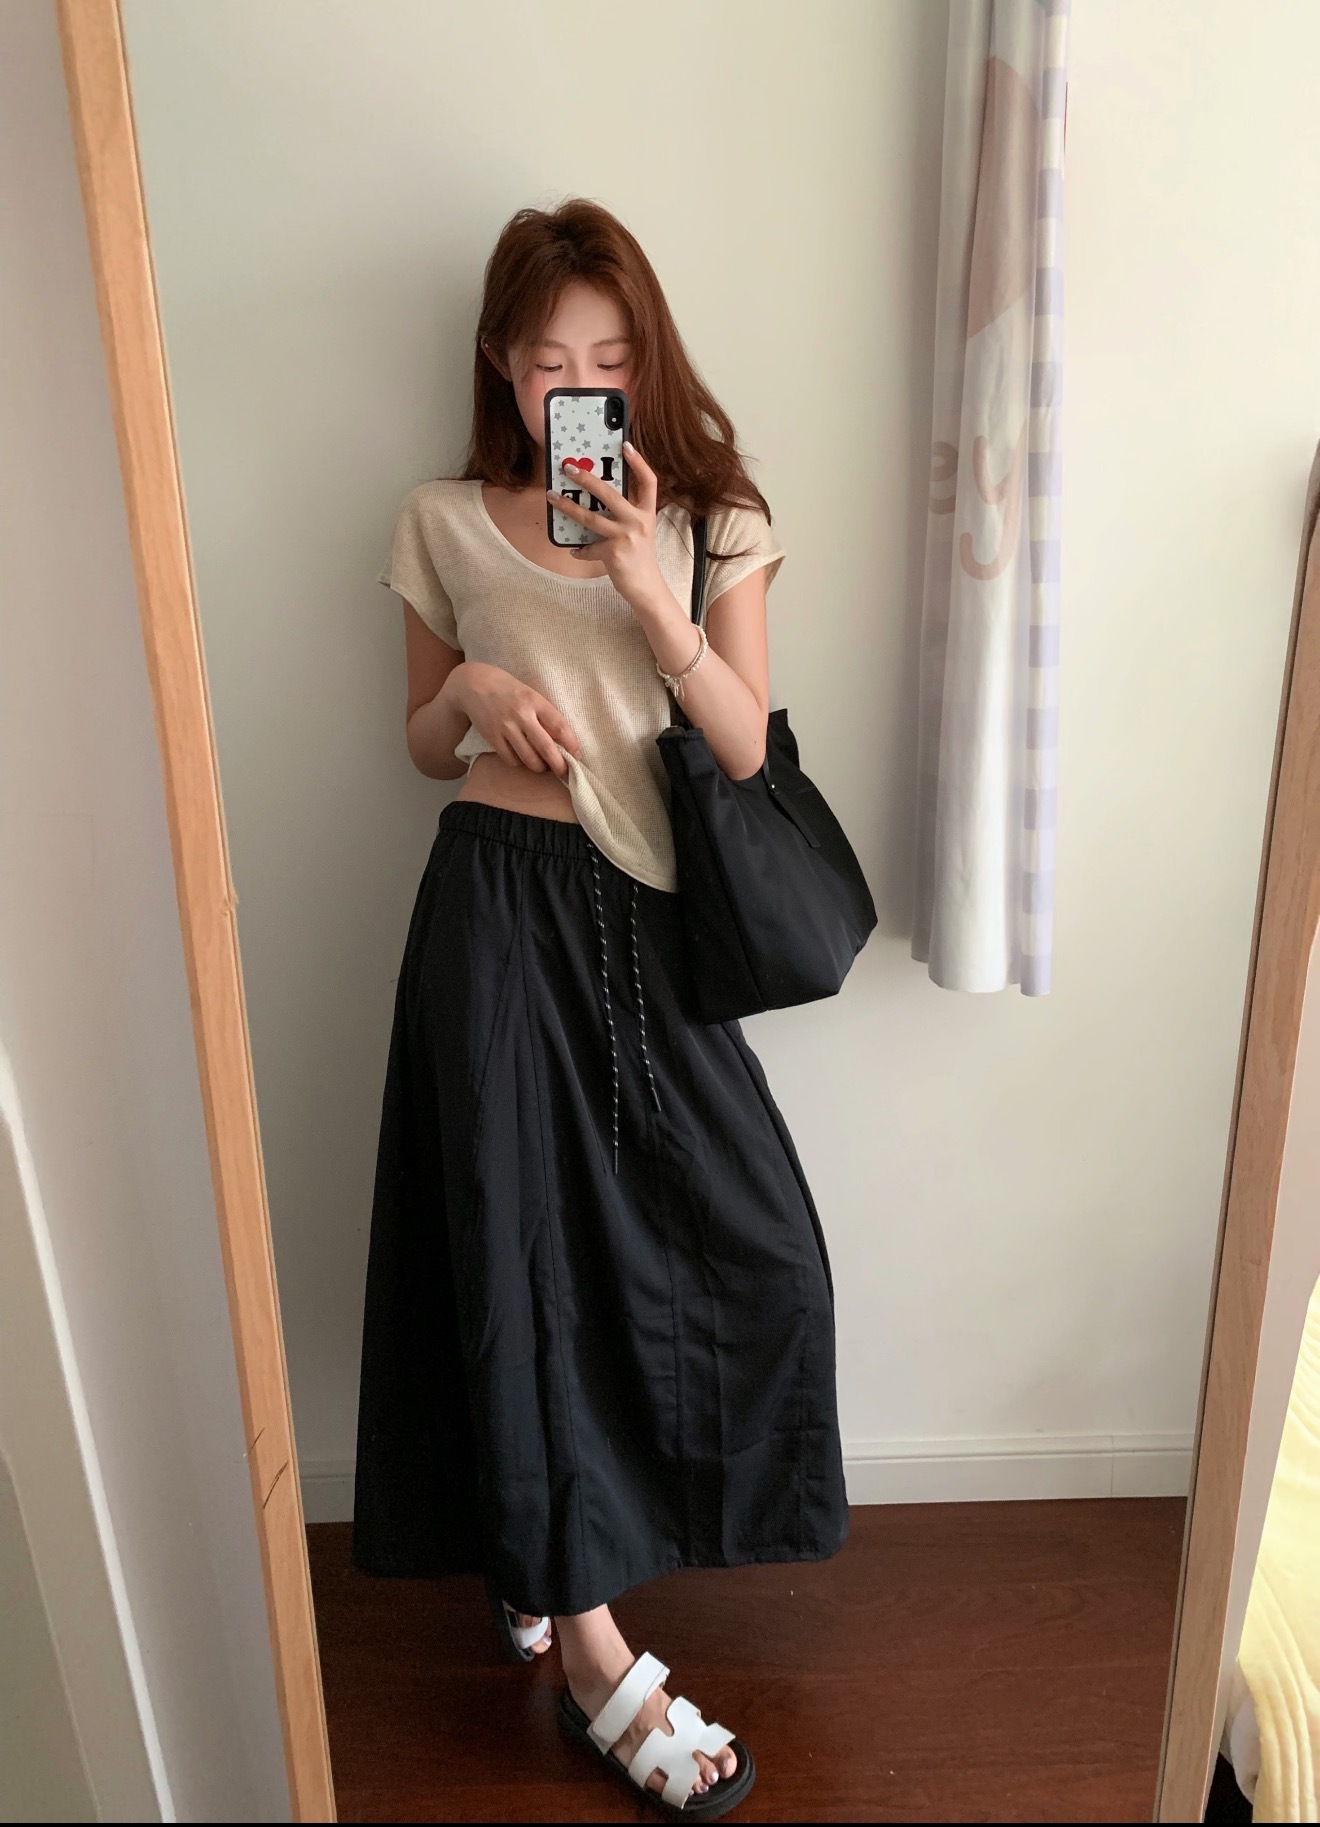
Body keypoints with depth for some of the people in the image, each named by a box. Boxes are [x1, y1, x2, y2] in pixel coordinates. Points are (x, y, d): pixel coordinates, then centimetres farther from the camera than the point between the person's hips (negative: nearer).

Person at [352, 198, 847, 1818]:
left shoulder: (713, 518, 6)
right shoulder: (445, 526, 5)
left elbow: (746, 748, -1)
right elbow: (424, 747, 12)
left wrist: (653, 601, -15)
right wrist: (472, 693, -11)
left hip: (648, 913, 2)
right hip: (502, 906, -2)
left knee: (756, 1243, 2)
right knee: (522, 1242, -1)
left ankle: (542, 1556, 29)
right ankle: (591, 1656, 16)